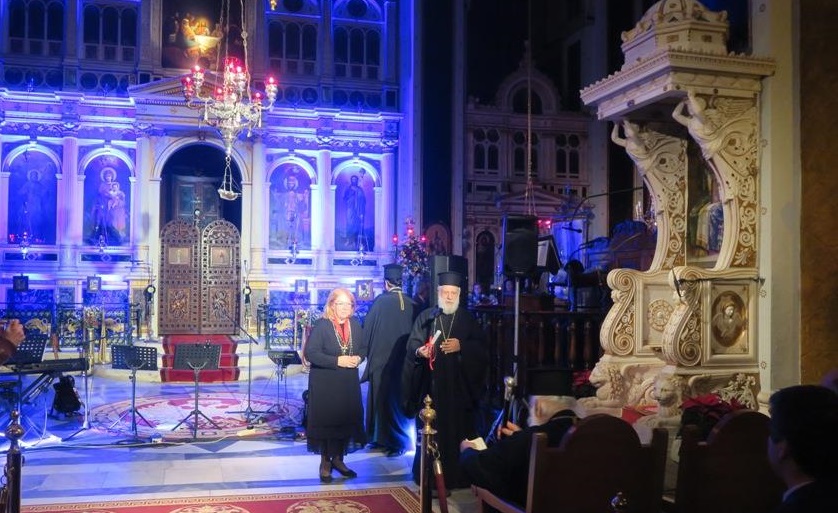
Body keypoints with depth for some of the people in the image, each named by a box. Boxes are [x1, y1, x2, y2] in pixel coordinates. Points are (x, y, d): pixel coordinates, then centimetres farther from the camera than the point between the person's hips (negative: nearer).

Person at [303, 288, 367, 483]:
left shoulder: (355, 324, 4)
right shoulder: (321, 325, -12)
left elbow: (363, 347, 14)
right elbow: (310, 353, -18)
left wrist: (358, 358, -9)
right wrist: (337, 361, -22)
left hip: (349, 383, 5)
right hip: (325, 383, -5)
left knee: (347, 419, 8)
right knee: (326, 421, 2)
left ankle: (338, 458, 26)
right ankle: (325, 463, 17)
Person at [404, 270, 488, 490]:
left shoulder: (468, 319, 10)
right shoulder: (425, 317, 8)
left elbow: (481, 345, 1)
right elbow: (412, 344, 1)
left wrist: (461, 346, -15)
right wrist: (420, 351, -20)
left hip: (459, 385, 1)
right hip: (432, 384, 0)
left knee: (458, 429, 1)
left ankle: (457, 475, 11)